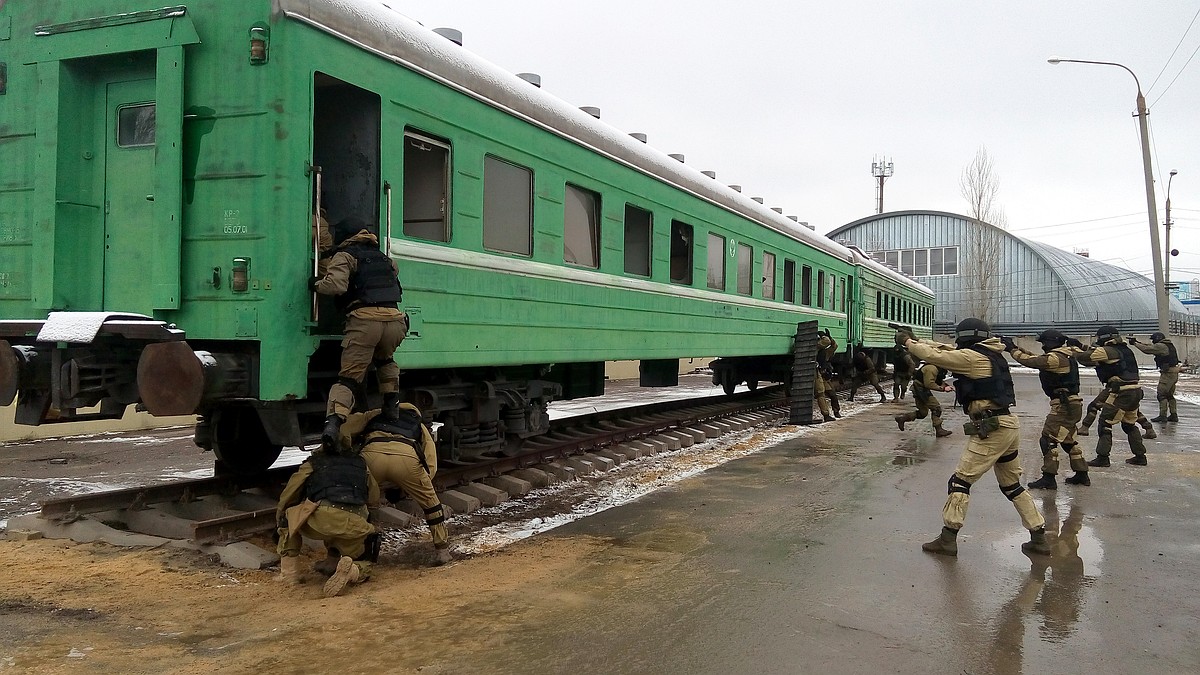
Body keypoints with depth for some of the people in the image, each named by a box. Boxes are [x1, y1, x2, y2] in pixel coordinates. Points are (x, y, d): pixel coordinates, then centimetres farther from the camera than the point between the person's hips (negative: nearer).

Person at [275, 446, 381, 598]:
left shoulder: (312, 464, 25)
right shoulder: (361, 464, 31)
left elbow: (284, 502, 26)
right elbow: (374, 501, 32)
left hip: (321, 519, -2)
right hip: (355, 526, 2)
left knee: (287, 514, 27)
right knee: (363, 565, 26)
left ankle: (289, 572, 19)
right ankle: (352, 570, -10)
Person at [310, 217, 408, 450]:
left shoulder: (345, 256, 10)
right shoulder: (383, 257, 30)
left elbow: (336, 285, -4)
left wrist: (316, 284, 12)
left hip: (364, 319, -4)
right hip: (395, 320, 4)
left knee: (349, 377, -2)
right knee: (385, 360, 35)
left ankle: (333, 420, -22)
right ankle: (392, 404, 23)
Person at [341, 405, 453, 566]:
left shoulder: (374, 415, 41)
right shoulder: (419, 426, 39)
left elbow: (344, 431, 21)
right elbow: (431, 467, 25)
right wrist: (403, 490, 32)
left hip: (372, 454, 0)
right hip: (407, 457, 0)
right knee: (430, 503, 25)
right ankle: (442, 551, 30)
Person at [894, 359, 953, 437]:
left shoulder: (939, 369, 10)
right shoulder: (931, 368, -23)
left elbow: (940, 381, 19)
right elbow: (929, 384, -29)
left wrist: (947, 386, 0)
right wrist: (943, 388, -27)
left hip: (923, 390, 11)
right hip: (920, 389, -11)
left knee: (923, 413, 14)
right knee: (936, 407, -11)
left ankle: (901, 418, 18)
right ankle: (938, 430, -7)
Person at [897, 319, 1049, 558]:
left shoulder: (973, 357, -10)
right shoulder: (990, 355, 15)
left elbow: (935, 356, -10)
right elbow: (948, 351, 21)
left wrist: (908, 342, 4)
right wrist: (918, 341, 17)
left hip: (991, 428, -9)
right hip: (1009, 425, 9)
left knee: (960, 481, -2)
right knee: (1012, 485, 19)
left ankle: (948, 539, -1)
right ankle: (1039, 538, 21)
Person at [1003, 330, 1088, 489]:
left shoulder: (1056, 358, -16)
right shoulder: (1061, 356, 16)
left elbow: (1031, 361, -22)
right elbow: (1035, 358, 17)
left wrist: (1012, 349, -11)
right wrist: (1016, 348, 7)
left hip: (1065, 406, -11)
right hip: (1070, 404, 11)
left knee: (1048, 439, -9)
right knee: (1068, 440, 21)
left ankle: (1049, 478, -9)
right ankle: (1081, 475, 29)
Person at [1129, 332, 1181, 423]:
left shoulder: (1161, 346, -14)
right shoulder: (1168, 345, 16)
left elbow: (1147, 349, -16)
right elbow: (1150, 347, 20)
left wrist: (1135, 343, -5)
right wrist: (1138, 342, 15)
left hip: (1168, 373, -10)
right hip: (1173, 372, 10)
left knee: (1161, 394, -7)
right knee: (1169, 395, 16)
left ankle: (1162, 416, -9)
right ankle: (1173, 415, 17)